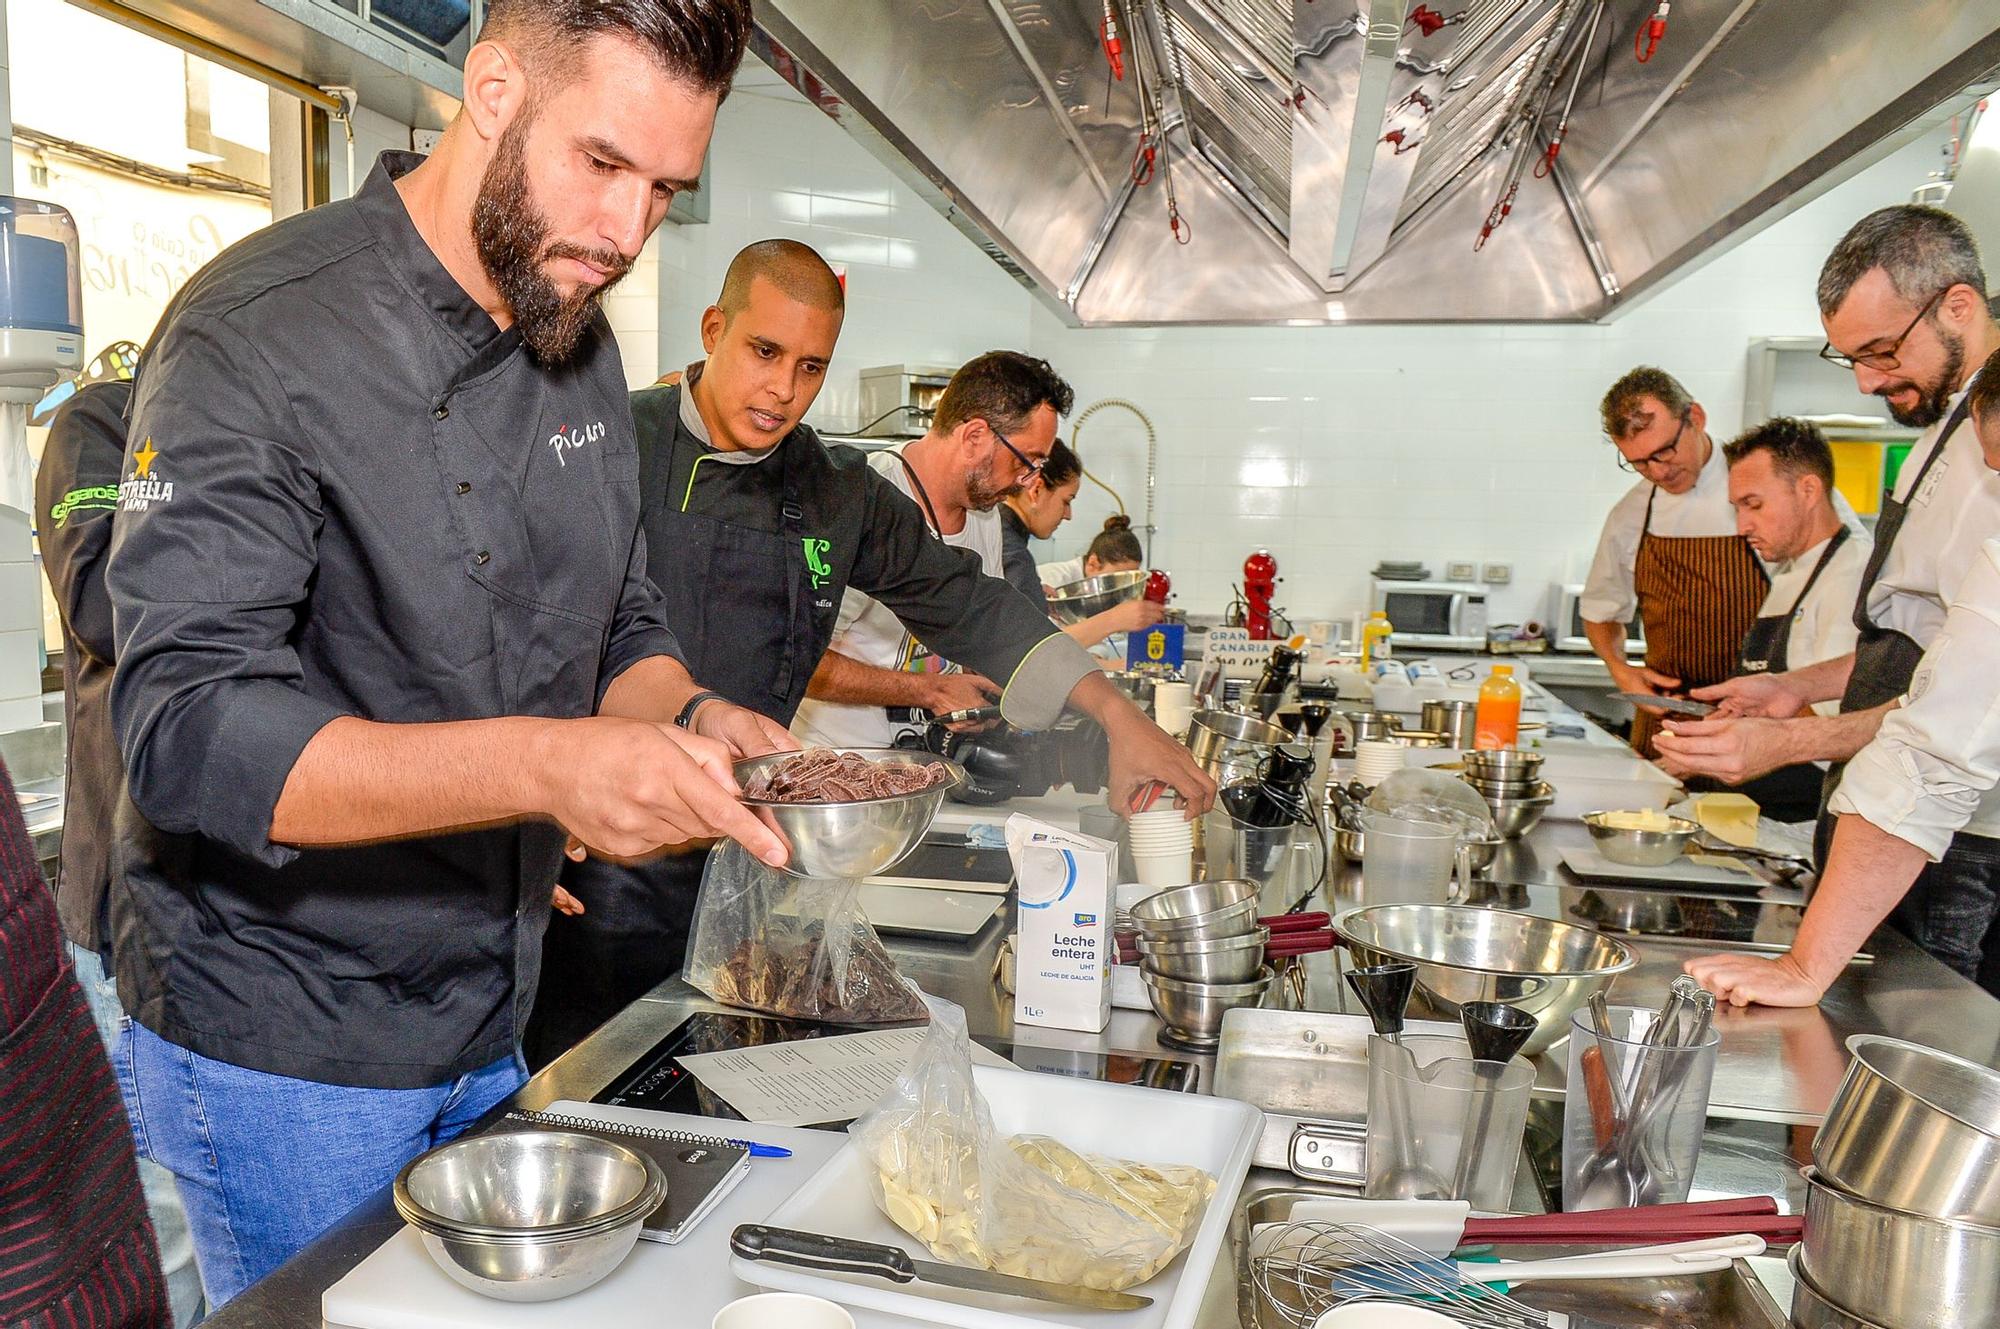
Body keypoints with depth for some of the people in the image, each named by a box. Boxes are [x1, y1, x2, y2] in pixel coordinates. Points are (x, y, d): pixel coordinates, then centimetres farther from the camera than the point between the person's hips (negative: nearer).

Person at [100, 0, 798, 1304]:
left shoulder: (582, 345, 4)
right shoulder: (259, 336, -19)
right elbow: (188, 730, -26)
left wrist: (688, 718, -12)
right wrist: (540, 764, -39)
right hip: (283, 1049, -6)